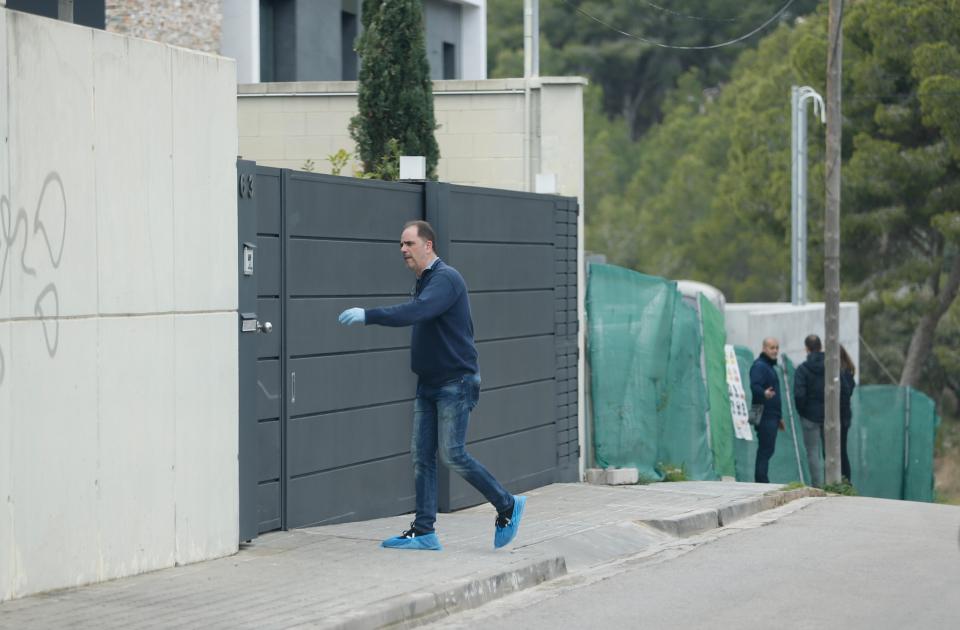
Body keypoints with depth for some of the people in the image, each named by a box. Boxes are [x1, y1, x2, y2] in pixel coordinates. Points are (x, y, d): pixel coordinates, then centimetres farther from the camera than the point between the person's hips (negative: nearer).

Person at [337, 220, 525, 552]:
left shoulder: (445, 279, -15)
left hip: (456, 382, -9)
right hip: (429, 384, 9)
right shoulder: (423, 282, 15)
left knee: (452, 454, -11)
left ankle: (507, 506, 5)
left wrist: (368, 315, -37)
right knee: (421, 456, 3)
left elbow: (415, 312, -31)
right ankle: (423, 531, 4)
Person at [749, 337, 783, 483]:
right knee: (765, 449, -12)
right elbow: (755, 386, -26)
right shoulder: (759, 366, -9)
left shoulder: (770, 366, 23)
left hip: (772, 416, 10)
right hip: (765, 416, -10)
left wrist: (779, 416, 31)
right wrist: (764, 393, -47)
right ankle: (761, 481, -13)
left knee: (767, 449, 10)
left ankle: (761, 481, 13)